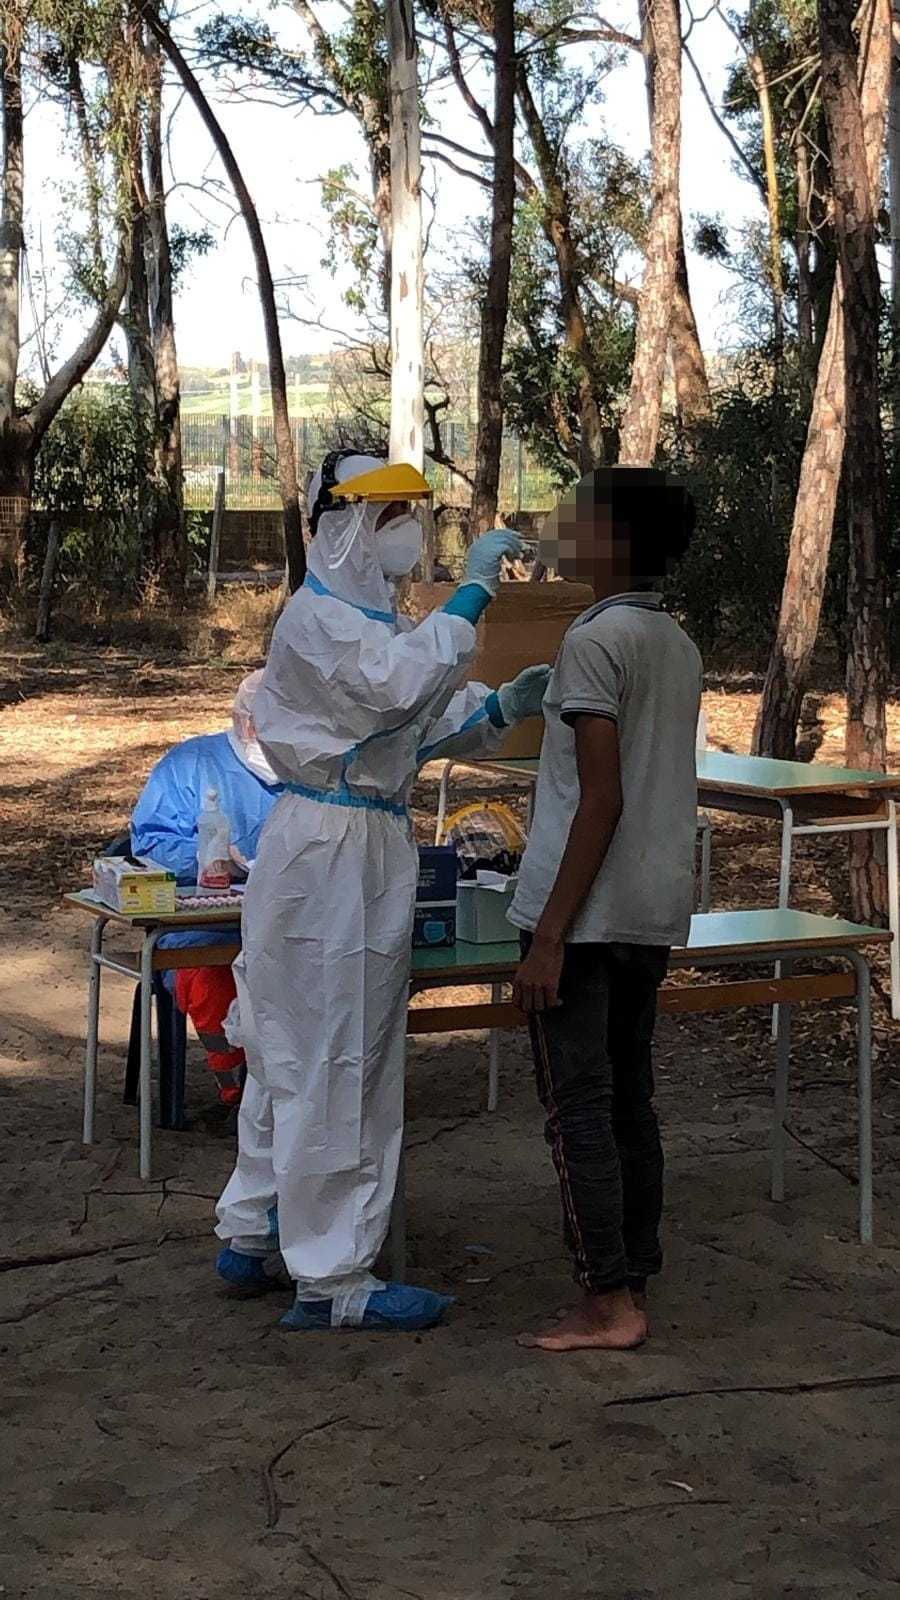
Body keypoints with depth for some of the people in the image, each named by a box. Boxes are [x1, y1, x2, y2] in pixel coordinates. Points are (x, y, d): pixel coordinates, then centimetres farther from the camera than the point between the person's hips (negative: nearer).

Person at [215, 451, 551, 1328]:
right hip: (330, 849, -10)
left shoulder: (374, 617, 18)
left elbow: (422, 728, 18)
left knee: (294, 1052, 16)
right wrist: (472, 592, -27)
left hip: (372, 845, 10)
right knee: (331, 1063, -6)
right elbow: (401, 688, -30)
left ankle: (249, 1236, 27)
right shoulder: (317, 616, -13)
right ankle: (329, 1280, 1)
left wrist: (500, 707, 1)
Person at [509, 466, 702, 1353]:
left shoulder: (594, 641, -14)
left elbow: (602, 799, -19)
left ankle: (608, 1304, 1)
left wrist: (550, 936, -18)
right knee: (628, 1102, 12)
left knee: (578, 1110, -2)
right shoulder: (678, 646, 13)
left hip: (585, 912, -8)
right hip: (654, 913, 9)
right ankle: (630, 1288, 18)